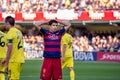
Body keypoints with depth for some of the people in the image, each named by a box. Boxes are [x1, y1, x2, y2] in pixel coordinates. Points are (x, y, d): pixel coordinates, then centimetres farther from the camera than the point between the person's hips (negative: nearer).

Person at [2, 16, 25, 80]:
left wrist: (6, 64, -11)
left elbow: (9, 50, -15)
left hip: (14, 61, -8)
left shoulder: (10, 33, -11)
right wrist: (7, 59, 26)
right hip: (21, 59, 8)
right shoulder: (19, 32, 14)